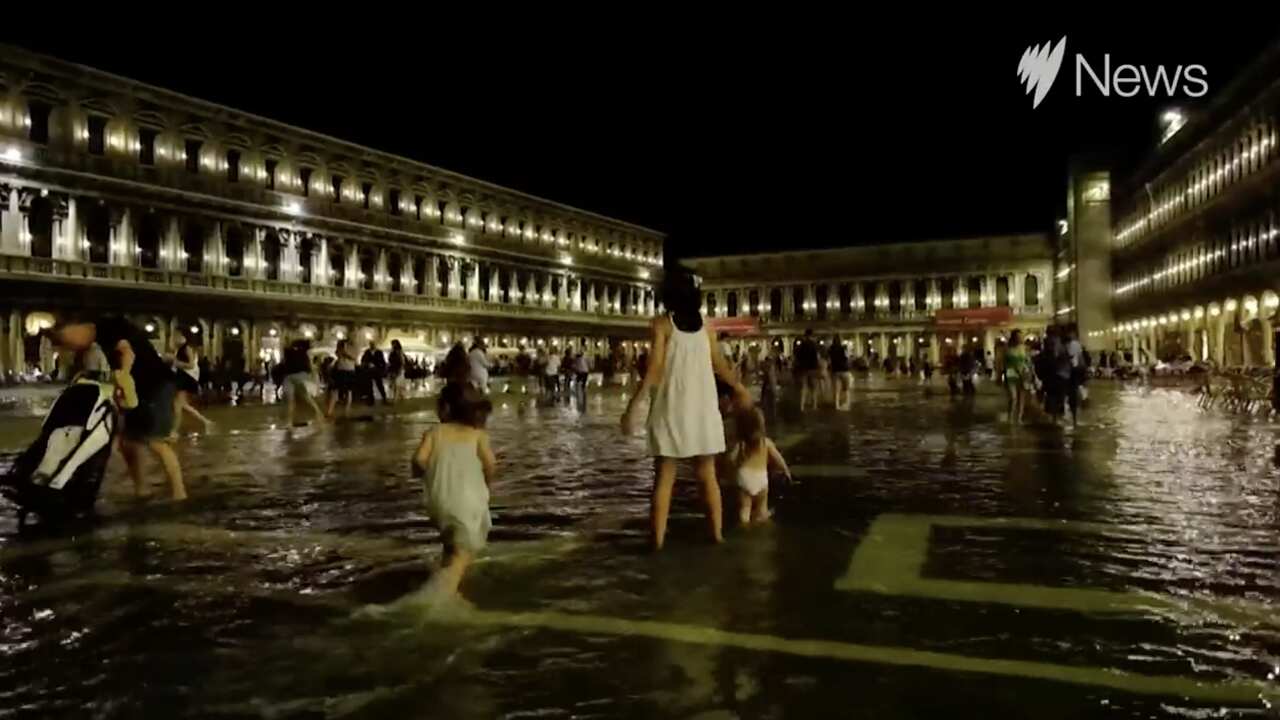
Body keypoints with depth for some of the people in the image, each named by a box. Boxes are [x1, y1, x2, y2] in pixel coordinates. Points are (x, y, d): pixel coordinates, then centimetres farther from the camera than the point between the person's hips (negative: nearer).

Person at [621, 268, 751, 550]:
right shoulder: (706, 324, 5)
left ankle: (657, 540, -1)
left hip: (671, 409, -3)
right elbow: (719, 364, 8)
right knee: (707, 475, 13)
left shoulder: (662, 323, -4)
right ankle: (716, 534, 18)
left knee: (664, 477, 2)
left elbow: (655, 369, -12)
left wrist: (632, 406, -12)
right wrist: (739, 387, 25)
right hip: (703, 408, 3)